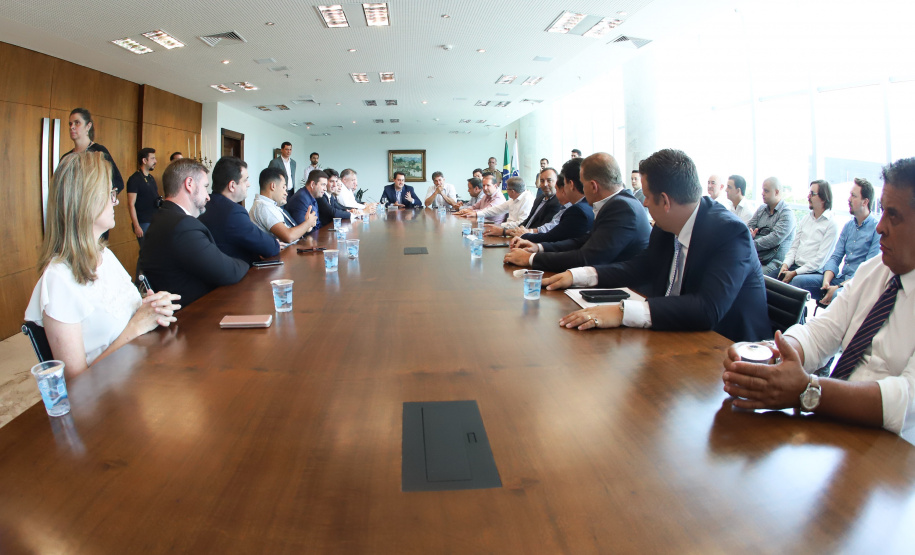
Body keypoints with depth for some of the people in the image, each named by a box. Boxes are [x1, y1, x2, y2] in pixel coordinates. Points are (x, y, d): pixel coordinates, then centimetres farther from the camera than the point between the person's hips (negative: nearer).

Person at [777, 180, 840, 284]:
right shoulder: (805, 219, 16)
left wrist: (794, 273, -18)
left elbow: (820, 259, -13)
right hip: (795, 266, 6)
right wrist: (785, 264, -4)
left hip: (814, 271, -6)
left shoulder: (832, 224, -6)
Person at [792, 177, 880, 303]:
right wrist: (826, 282, -9)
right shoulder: (848, 225, 16)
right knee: (798, 280, -12)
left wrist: (839, 287, -22)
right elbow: (835, 257, 9)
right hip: (841, 278, 7)